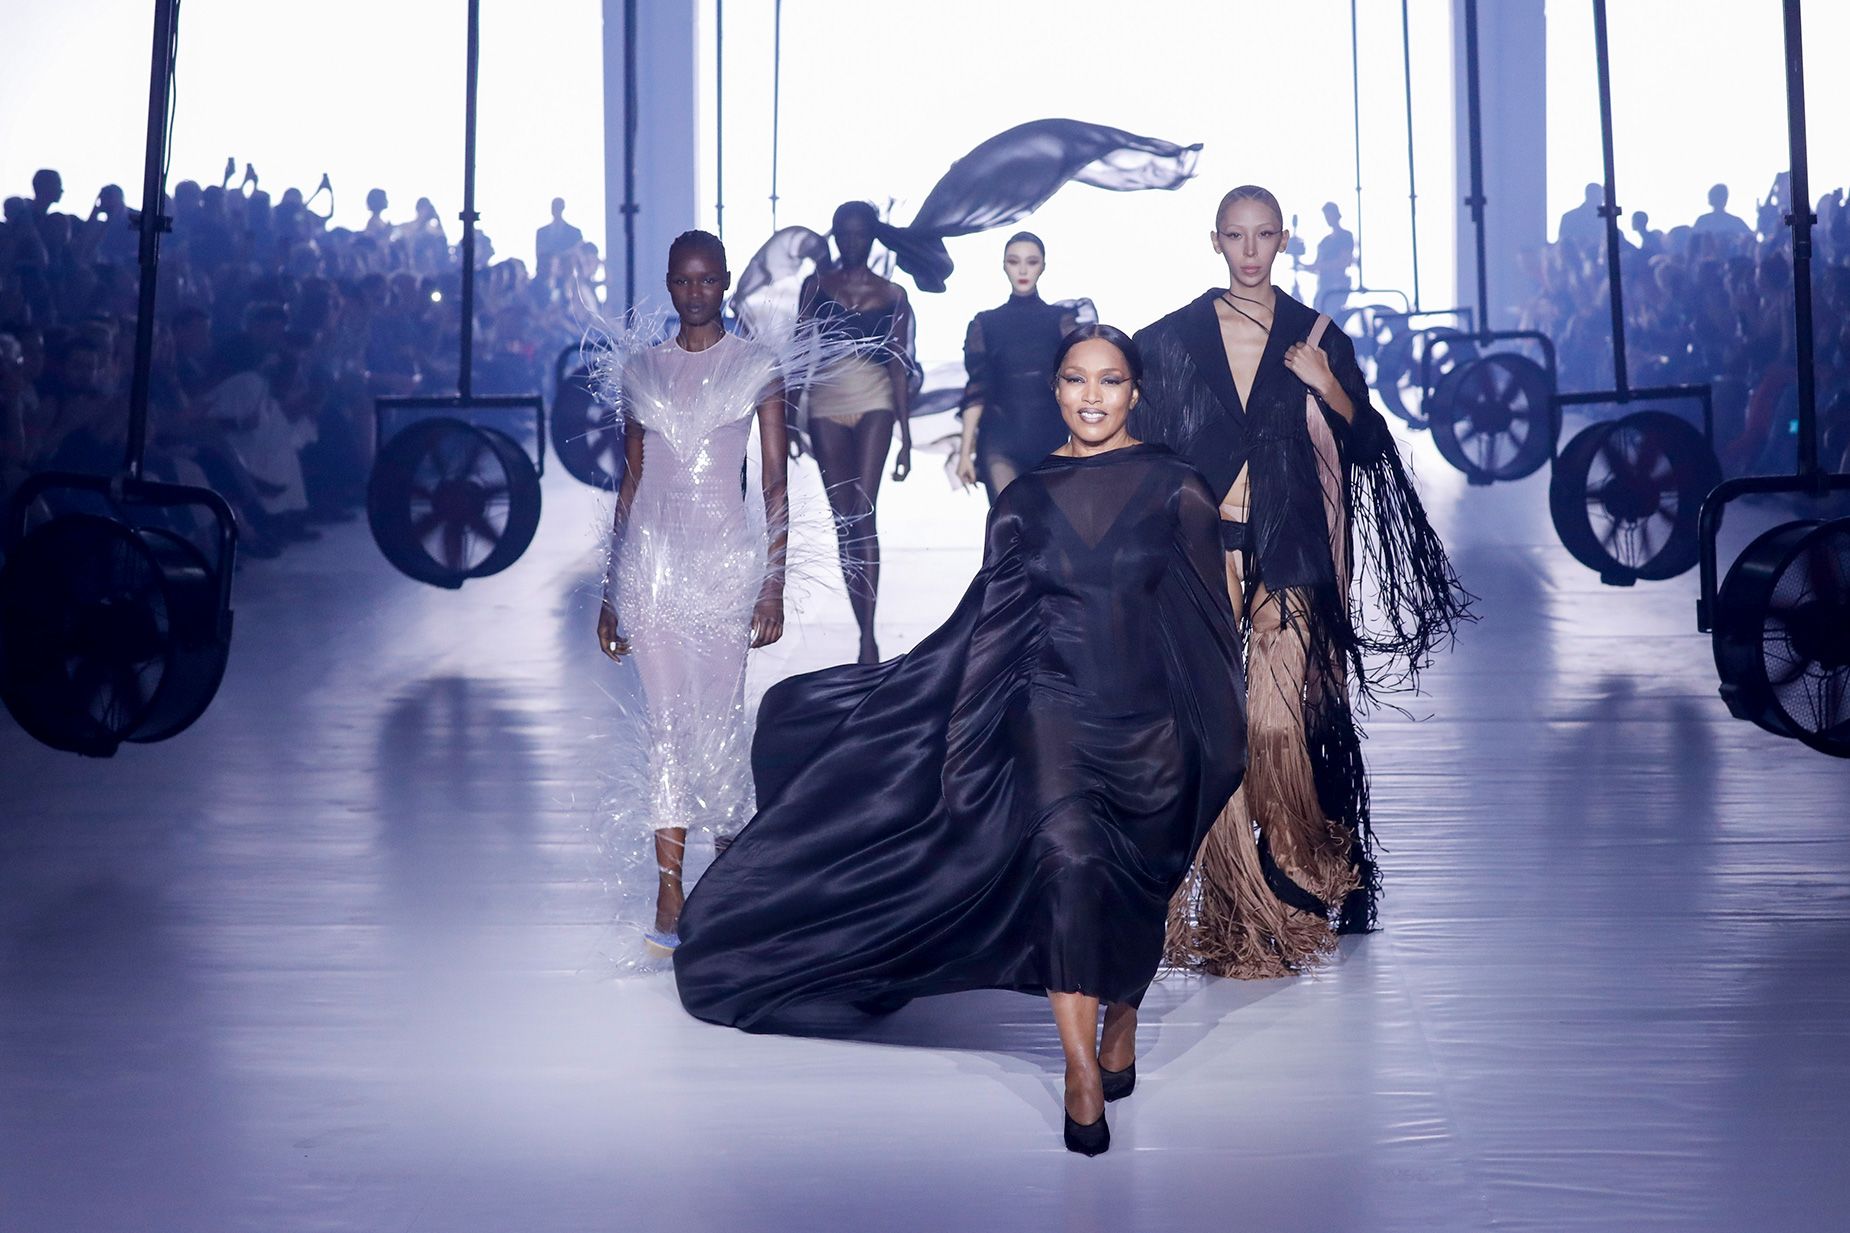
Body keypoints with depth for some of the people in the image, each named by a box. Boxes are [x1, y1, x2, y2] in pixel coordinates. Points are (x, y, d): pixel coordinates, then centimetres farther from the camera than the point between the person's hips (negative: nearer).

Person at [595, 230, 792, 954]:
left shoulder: (758, 367, 2)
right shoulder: (640, 369, 11)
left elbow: (775, 483, 0)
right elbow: (631, 481, 13)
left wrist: (774, 585, -7)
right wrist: (611, 591, 12)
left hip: (724, 561, -2)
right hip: (651, 561, 3)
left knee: (716, 723, -2)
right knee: (666, 724, 1)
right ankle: (669, 897, 3)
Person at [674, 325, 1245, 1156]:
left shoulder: (1175, 490, 1)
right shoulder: (1025, 501, 6)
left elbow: (1210, 623, 4)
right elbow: (988, 631, 9)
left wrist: (1218, 739, 4)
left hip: (1150, 721, 0)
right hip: (1053, 706, 0)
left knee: (1134, 890, 7)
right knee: (1067, 857, -23)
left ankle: (1123, 1020, 38)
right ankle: (1081, 1074, -19)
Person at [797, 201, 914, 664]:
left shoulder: (892, 294, 7)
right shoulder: (816, 285, 9)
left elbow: (898, 365, 5)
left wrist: (906, 438, 2)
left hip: (873, 404, -2)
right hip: (825, 404, 2)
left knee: (863, 515, -14)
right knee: (843, 521, 2)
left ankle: (868, 636, -16)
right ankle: (864, 633, 7)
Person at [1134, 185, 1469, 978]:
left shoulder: (1316, 340, 8)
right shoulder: (1173, 339, 6)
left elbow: (1365, 451, 6)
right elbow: (1148, 453, 8)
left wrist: (1328, 388, -10)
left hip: (1288, 551, 0)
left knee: (1280, 726, -4)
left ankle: (1305, 880, 16)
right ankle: (1238, 907, 2)